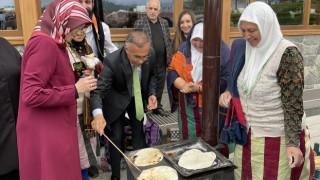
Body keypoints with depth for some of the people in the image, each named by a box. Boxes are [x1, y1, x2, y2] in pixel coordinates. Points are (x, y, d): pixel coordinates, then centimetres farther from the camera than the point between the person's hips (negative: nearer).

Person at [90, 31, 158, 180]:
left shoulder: (151, 54, -23)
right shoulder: (112, 61, -35)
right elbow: (98, 91, -37)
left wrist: (151, 94, -18)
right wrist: (98, 114, -55)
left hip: (137, 97, 4)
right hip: (117, 99, -3)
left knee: (139, 133, 12)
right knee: (117, 136, -2)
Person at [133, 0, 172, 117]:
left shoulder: (164, 23, 9)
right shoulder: (139, 24, -5)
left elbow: (168, 41, 14)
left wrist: (169, 57, 10)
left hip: (161, 63, 4)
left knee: (160, 87, 14)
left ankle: (157, 107, 29)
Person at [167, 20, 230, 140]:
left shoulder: (223, 52, -10)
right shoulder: (185, 48, 2)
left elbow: (226, 81, -15)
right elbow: (172, 71, 0)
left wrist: (200, 88, -23)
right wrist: (184, 85, -19)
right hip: (188, 106, 3)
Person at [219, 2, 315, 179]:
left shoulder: (287, 54, -17)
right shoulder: (242, 48, 2)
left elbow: (293, 102, -18)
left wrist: (293, 143, -21)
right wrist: (228, 93, -5)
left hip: (277, 137, -6)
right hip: (247, 134, 6)